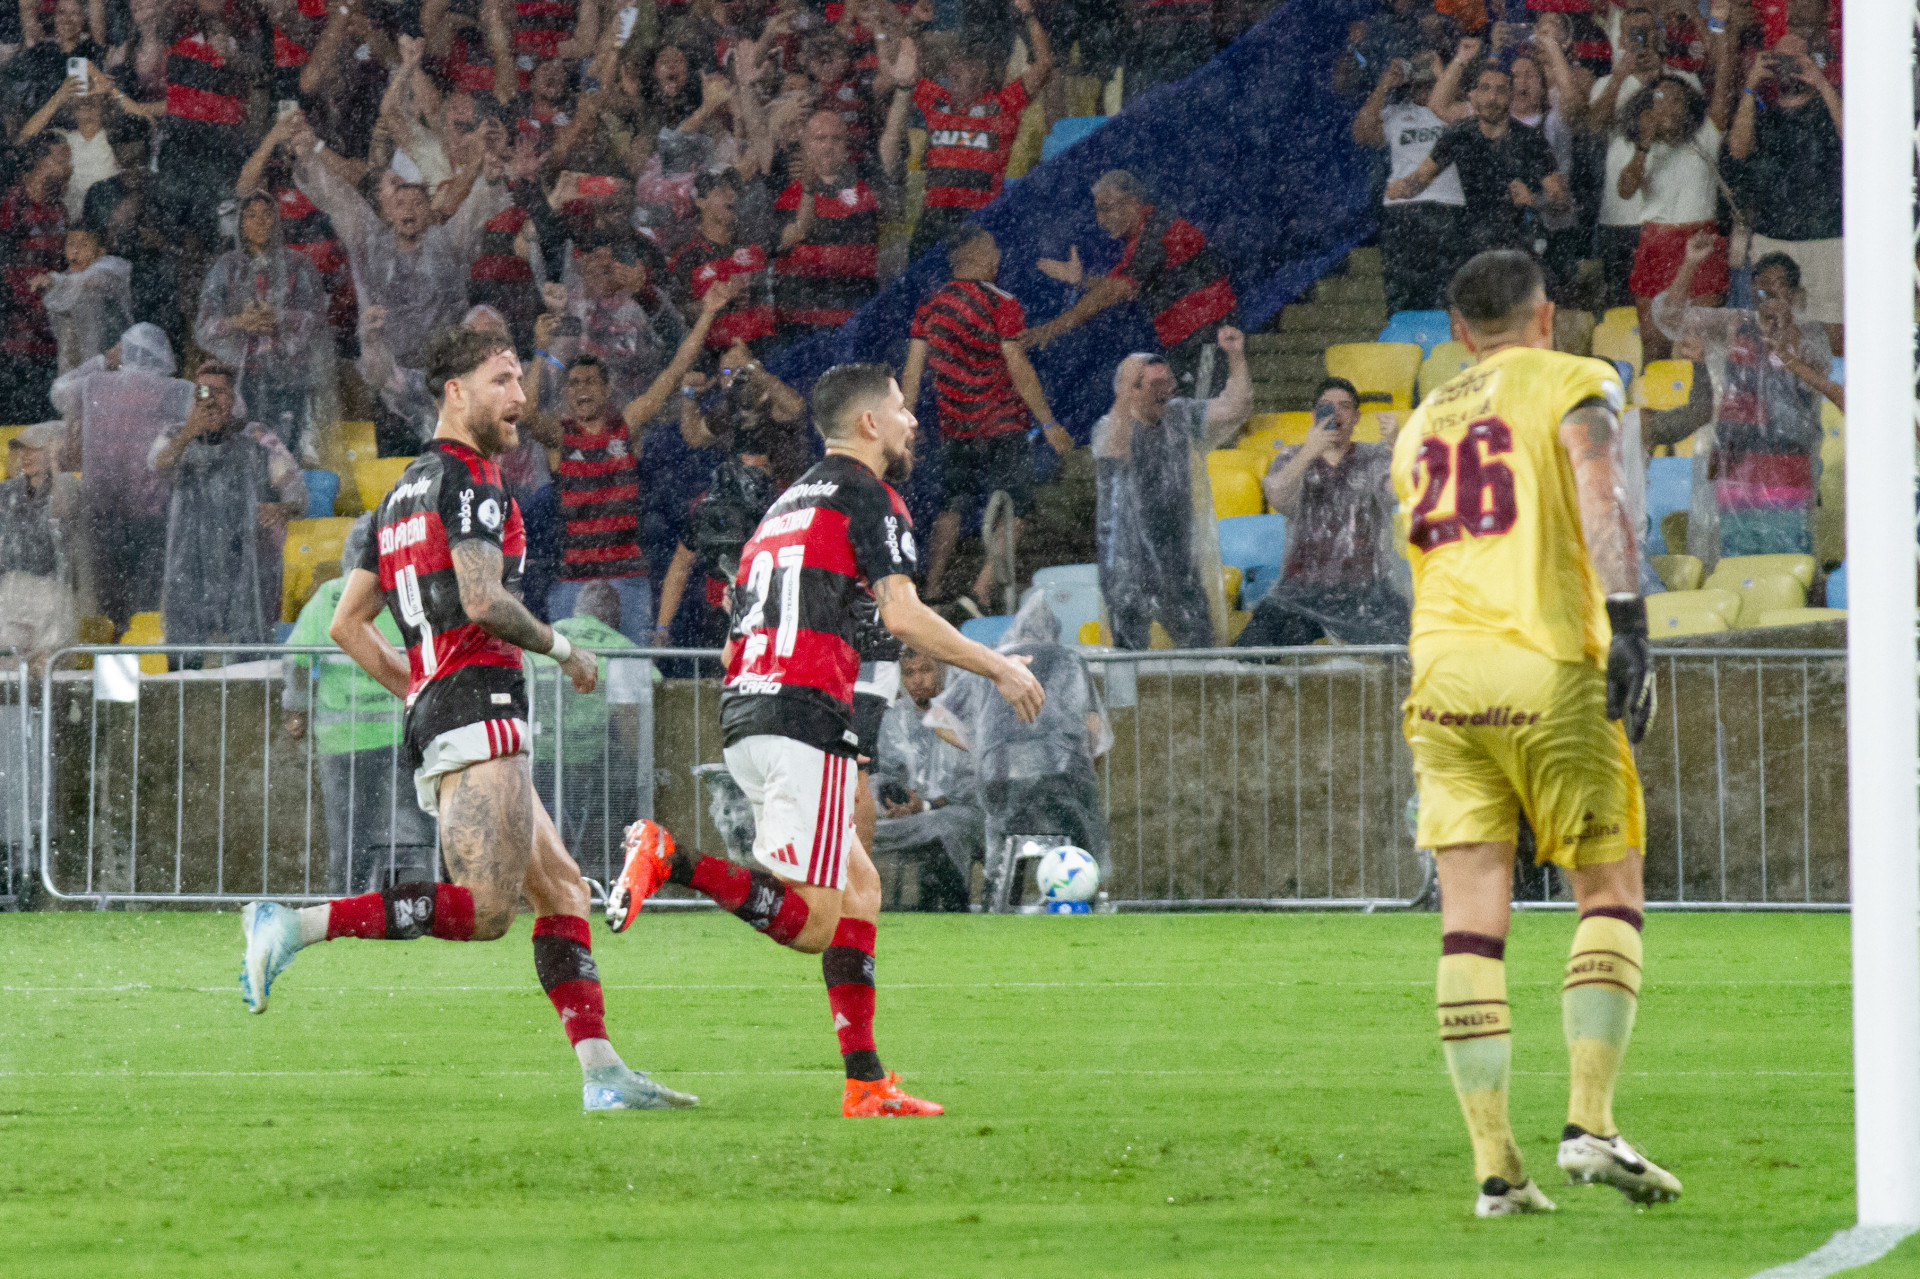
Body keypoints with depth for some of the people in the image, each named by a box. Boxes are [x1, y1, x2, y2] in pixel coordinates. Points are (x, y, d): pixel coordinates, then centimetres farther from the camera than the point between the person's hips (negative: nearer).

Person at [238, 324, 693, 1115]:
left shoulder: (404, 492, 21)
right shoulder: (469, 479, -6)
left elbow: (347, 624, 22)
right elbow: (482, 600, -19)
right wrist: (563, 650, -4)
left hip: (431, 711, 10)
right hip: (478, 702, -10)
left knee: (562, 890, 11)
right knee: (485, 911, -17)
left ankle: (601, 1075, 5)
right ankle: (298, 926, -23)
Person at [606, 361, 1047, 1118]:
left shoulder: (789, 503, 25)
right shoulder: (866, 495, 0)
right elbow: (903, 616, -11)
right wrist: (1000, 669, -1)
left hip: (744, 714, 9)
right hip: (806, 713, -9)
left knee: (859, 888, 15)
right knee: (811, 925, -11)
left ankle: (866, 1083, 9)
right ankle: (669, 862, -27)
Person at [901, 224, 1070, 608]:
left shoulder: (930, 308, 4)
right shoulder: (1000, 304, -12)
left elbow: (912, 371, 5)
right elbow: (1019, 369, -14)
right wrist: (1049, 424, -10)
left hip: (953, 429, 6)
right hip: (1002, 425, -6)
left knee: (956, 504, 20)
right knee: (1014, 509, 0)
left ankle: (931, 590, 16)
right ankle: (983, 589, -14)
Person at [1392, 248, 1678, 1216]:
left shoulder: (1422, 426, 22)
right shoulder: (1572, 386, 4)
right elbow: (1599, 502, -13)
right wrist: (1627, 623, -20)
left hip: (1440, 666, 5)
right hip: (1547, 667, -5)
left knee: (1473, 921, 1)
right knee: (1609, 893, 6)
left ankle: (1495, 1167, -4)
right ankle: (1589, 1124, -9)